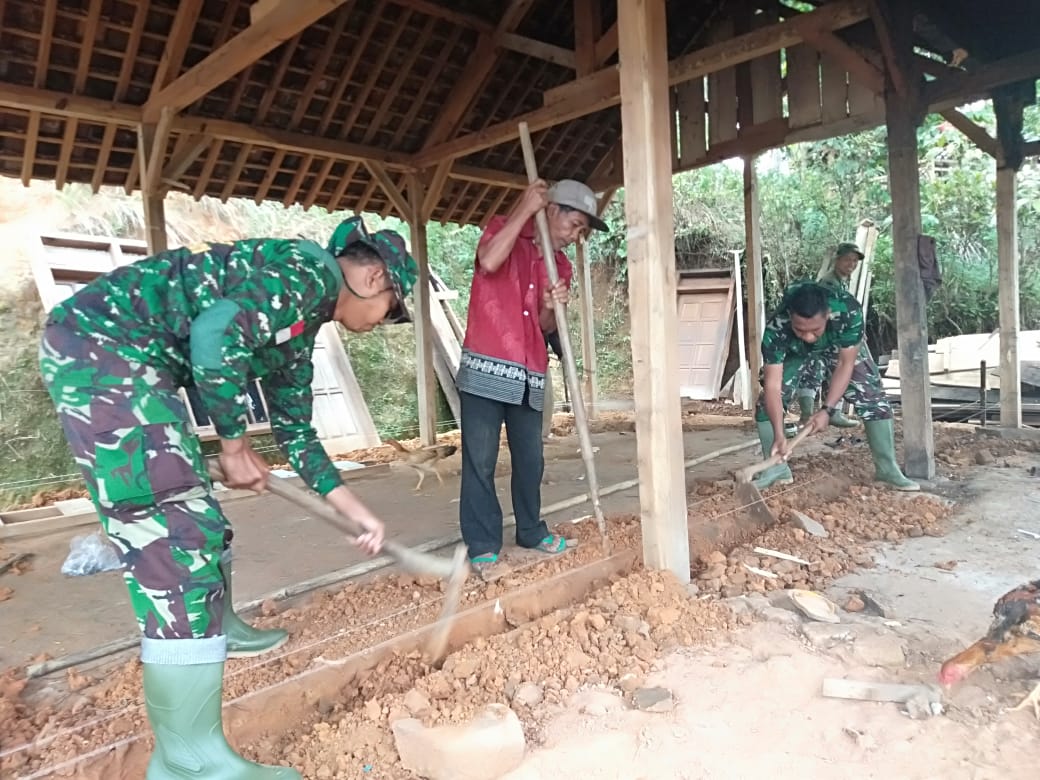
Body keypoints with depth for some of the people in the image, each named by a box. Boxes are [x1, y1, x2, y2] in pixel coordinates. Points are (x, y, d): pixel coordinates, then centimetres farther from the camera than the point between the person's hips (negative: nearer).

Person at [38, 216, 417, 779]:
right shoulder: (309, 270, -9)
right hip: (100, 345, -11)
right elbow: (215, 335, -23)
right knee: (177, 534, -13)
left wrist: (354, 510, 23)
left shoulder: (303, 322, 19)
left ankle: (216, 627, 46)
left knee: (193, 510, 23)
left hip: (128, 360, 11)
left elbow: (295, 429, 24)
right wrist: (236, 446, -9)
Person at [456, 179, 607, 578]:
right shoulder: (503, 228, 2)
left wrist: (551, 308, -6)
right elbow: (489, 261, -23)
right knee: (480, 461, -2)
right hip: (486, 367, -5)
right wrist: (525, 208, -15)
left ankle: (531, 530, 29)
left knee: (530, 459, 13)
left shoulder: (561, 265, 15)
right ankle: (483, 547, 7)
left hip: (530, 375, 6)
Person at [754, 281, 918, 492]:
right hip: (796, 356, 0)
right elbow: (773, 385, -41)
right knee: (767, 400, -15)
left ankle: (887, 468, 2)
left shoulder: (848, 311, -40)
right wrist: (779, 435, -51)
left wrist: (827, 409, -35)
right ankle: (776, 468, -4)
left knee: (873, 397, -11)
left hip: (841, 352, 0)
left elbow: (845, 364, -29)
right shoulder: (776, 329, -41)